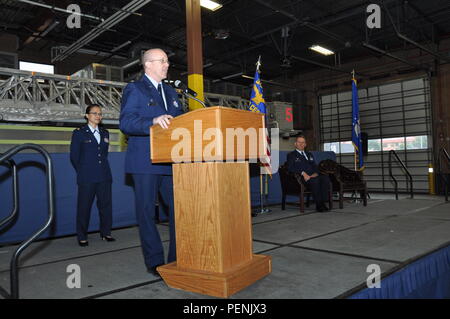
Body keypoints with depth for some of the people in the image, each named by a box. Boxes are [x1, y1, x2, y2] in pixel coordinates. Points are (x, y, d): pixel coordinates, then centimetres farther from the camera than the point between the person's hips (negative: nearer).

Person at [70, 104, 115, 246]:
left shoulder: (105, 133, 14)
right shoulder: (79, 133, 2)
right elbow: (74, 156, 3)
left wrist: (103, 168, 13)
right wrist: (83, 172, 5)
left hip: (104, 176, 4)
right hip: (87, 177, -4)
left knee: (106, 204, 6)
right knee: (84, 206, 3)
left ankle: (106, 233, 19)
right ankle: (82, 237, 13)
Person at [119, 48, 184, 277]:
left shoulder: (170, 92, 21)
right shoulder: (134, 89, 0)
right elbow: (125, 122, -14)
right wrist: (154, 121, -30)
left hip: (170, 161, 6)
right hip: (145, 162, -6)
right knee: (147, 211, 1)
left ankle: (177, 258, 18)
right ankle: (154, 262, 14)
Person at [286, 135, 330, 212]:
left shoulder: (309, 154, 31)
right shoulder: (291, 155, 13)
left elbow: (315, 166, 21)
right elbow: (290, 168, -4)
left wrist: (316, 173, -3)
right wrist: (303, 173, -17)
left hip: (313, 176, 5)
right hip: (301, 177, -5)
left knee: (325, 178, -27)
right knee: (314, 180, -36)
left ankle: (323, 202, -26)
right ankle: (318, 205, -26)